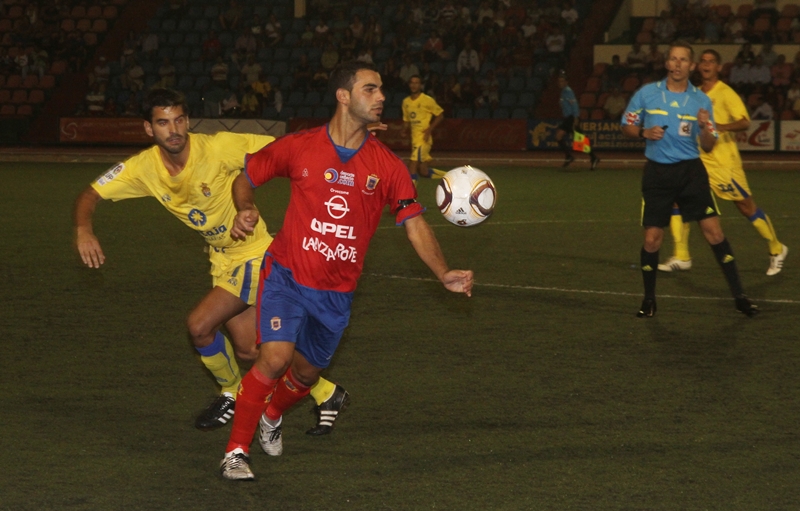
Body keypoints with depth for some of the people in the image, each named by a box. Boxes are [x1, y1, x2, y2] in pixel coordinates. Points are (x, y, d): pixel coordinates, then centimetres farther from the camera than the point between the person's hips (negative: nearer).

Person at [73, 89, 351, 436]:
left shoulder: (217, 148, -26)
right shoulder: (143, 168, -11)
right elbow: (91, 195, -6)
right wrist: (83, 230, -26)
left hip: (254, 254, -7)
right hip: (222, 259, 7)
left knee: (200, 325, -17)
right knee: (247, 349, 10)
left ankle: (232, 393, 12)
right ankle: (326, 394, 31)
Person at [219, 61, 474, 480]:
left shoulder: (386, 166, -2)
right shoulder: (298, 147, -7)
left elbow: (413, 222, -2)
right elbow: (246, 176, 6)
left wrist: (443, 273, -15)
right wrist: (245, 210, -15)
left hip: (336, 292, 3)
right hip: (287, 276, -3)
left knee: (306, 372, 15)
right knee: (275, 358, -21)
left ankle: (272, 416, 50)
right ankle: (236, 451, -6)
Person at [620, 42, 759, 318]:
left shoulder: (701, 100, 1)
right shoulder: (646, 94, 0)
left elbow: (708, 147, 3)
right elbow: (627, 126, 10)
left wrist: (706, 128, -18)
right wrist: (644, 132, -11)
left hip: (690, 171, 0)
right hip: (657, 173, 0)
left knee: (713, 230, -8)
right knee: (652, 238, 0)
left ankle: (739, 296, -1)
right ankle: (649, 299, 20)